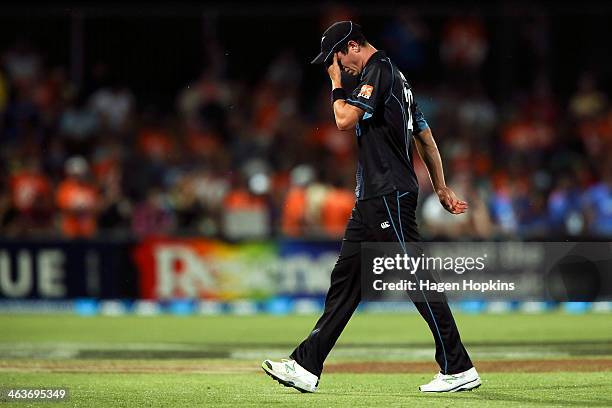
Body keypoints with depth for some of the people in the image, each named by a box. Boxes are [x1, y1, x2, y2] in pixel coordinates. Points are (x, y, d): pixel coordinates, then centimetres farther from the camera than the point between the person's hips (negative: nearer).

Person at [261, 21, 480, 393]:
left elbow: (345, 120, -18)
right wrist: (441, 188, 25)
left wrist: (337, 84, -1)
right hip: (373, 198, 11)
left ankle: (460, 370, -6)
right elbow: (425, 135, 23)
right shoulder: (395, 77, 21)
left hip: (390, 196, -11)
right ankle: (306, 367, 8)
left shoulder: (379, 70, -10)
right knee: (345, 279, 8)